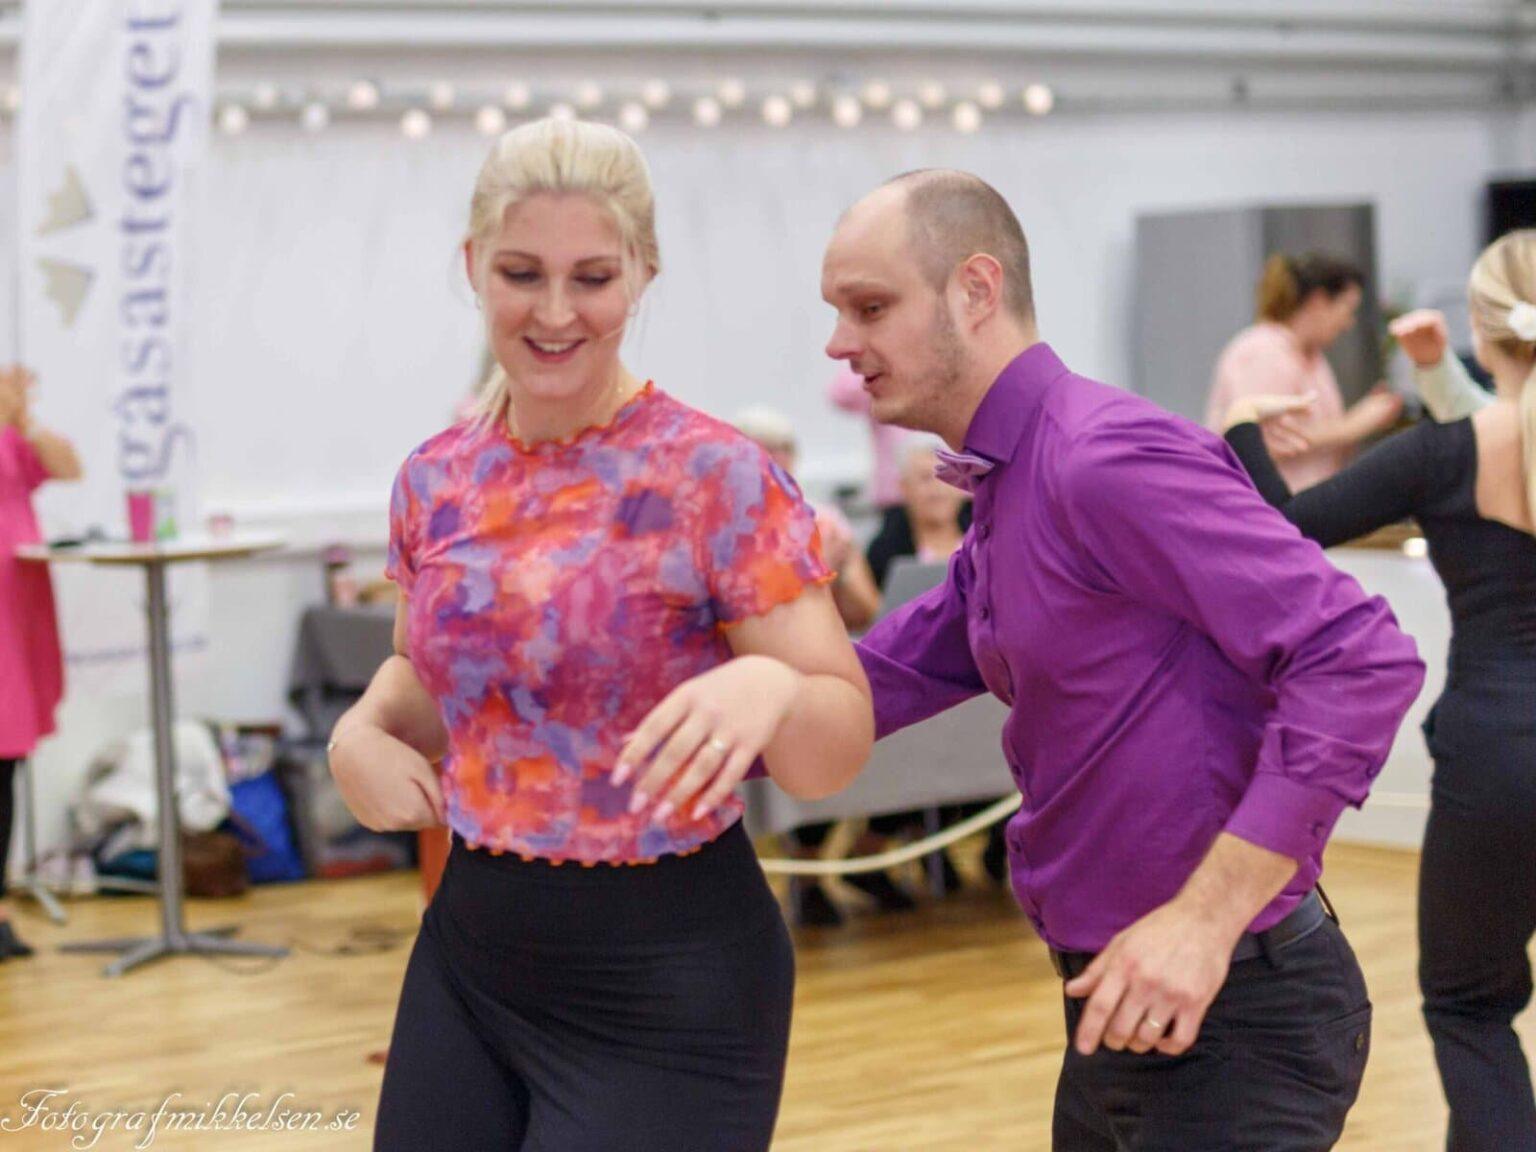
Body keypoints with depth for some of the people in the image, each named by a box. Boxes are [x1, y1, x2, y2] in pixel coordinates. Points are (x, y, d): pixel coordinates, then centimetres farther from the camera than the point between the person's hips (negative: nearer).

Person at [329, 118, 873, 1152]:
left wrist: (772, 686, -35)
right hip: (469, 953, 5)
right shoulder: (436, 482, 2)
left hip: (668, 985, -5)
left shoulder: (720, 479, -14)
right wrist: (365, 728, -2)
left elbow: (840, 749, -14)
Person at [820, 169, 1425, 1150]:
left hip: (1227, 1009, -10)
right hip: (1123, 1004, 10)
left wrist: (1204, 916, -28)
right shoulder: (1008, 489, 12)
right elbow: (885, 676, 15)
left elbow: (1360, 658, -26)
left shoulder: (1108, 459, -19)